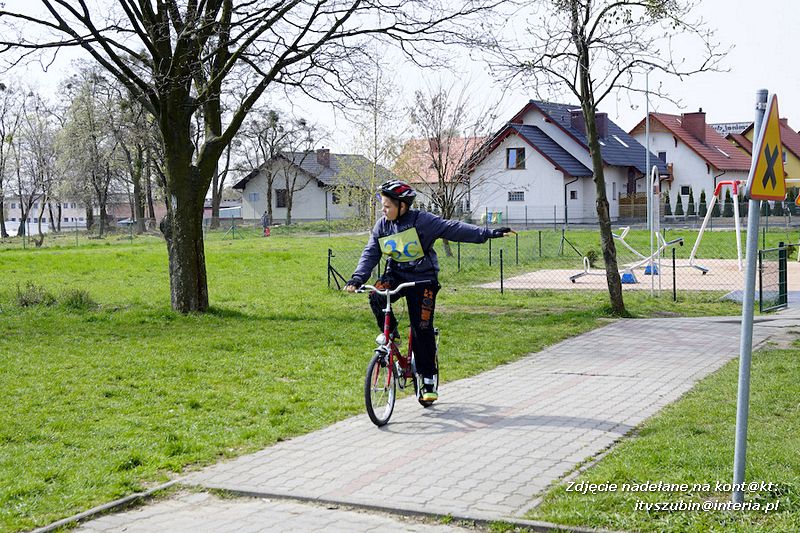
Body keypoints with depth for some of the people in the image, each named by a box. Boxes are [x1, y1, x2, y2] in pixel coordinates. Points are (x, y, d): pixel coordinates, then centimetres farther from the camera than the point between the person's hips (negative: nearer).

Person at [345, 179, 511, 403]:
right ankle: (390, 335, -2)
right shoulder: (382, 226, 2)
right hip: (396, 275, 4)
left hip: (422, 279, -4)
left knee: (422, 330, -7)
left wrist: (489, 233, -25)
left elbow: (453, 228, -18)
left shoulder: (422, 220, -13)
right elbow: (370, 254, 0)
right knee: (376, 296, -29)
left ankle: (429, 381, 5)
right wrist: (357, 278, -16)